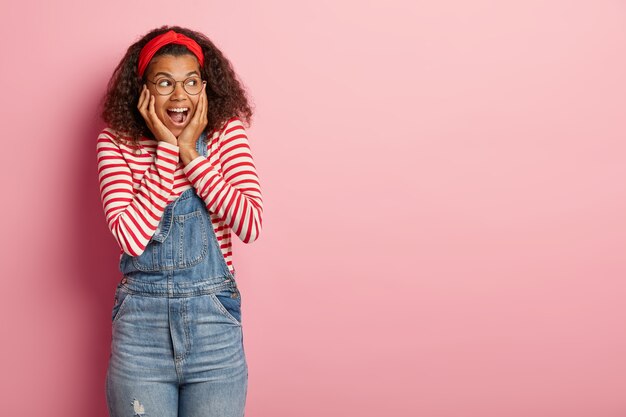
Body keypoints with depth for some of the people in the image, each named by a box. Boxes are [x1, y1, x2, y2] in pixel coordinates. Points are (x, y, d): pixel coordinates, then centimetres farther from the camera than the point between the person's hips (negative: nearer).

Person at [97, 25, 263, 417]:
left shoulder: (227, 131, -1)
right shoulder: (117, 141, -2)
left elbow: (251, 225, -13)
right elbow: (131, 237, -15)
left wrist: (192, 154, -14)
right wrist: (166, 149, -15)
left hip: (214, 321, 0)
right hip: (141, 322, 0)